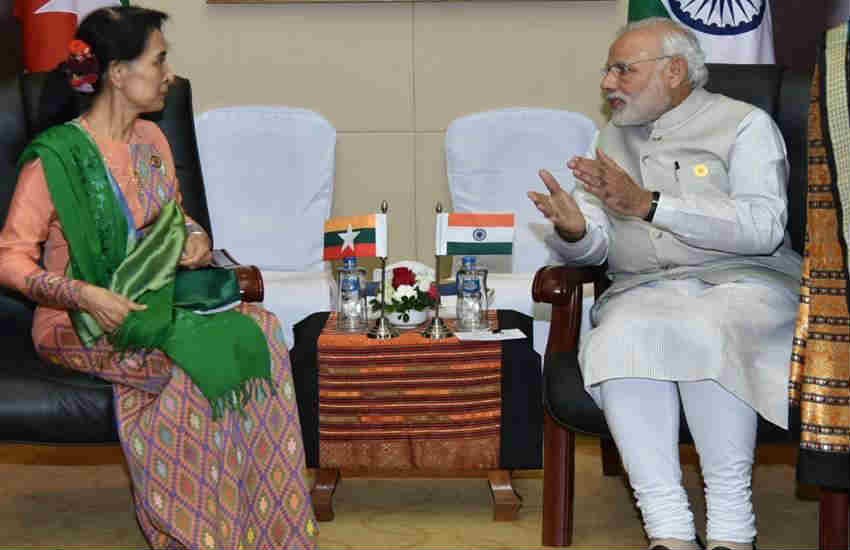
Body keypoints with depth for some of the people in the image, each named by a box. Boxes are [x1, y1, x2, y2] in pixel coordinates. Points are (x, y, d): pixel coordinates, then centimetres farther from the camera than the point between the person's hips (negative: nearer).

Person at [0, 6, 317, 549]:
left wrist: (195, 239, 0)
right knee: (196, 361, -29)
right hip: (84, 325, -6)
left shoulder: (151, 139, 8)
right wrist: (86, 296, -26)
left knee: (258, 332, -18)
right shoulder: (55, 158, -14)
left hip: (157, 300, 7)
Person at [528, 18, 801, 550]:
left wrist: (647, 204, -19)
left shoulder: (745, 123, 4)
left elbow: (763, 227, -13)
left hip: (741, 281, -3)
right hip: (645, 289, 4)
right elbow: (594, 250, 14)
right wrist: (573, 231, -12)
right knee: (617, 342, -31)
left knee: (702, 333, -37)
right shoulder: (615, 137, 20)